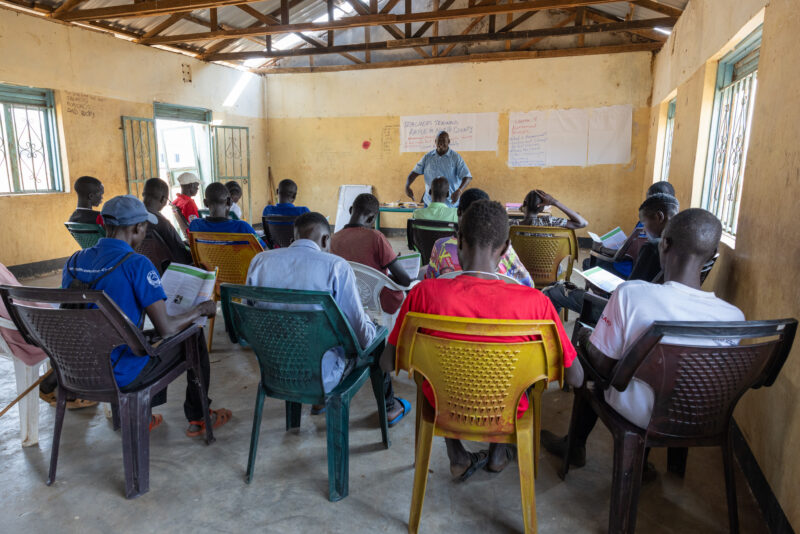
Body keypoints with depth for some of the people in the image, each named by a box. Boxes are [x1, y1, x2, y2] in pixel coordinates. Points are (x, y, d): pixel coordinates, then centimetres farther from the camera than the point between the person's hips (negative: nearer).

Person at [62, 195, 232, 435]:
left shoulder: (74, 261, 1)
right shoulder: (136, 264, -20)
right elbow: (166, 328, -21)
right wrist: (201, 310, -3)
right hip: (121, 375, -7)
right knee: (194, 336, 12)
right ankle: (198, 419, 26)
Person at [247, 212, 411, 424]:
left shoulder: (259, 260, -5)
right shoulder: (335, 265, -18)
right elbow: (360, 331, -15)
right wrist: (369, 328, 9)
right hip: (321, 378, -5)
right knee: (375, 335, 21)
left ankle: (319, 401, 48)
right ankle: (389, 406, 41)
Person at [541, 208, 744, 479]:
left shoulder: (631, 294, -29)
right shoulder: (733, 317, -17)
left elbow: (603, 365, -18)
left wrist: (585, 337, 2)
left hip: (642, 416, -4)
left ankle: (576, 446, 34)